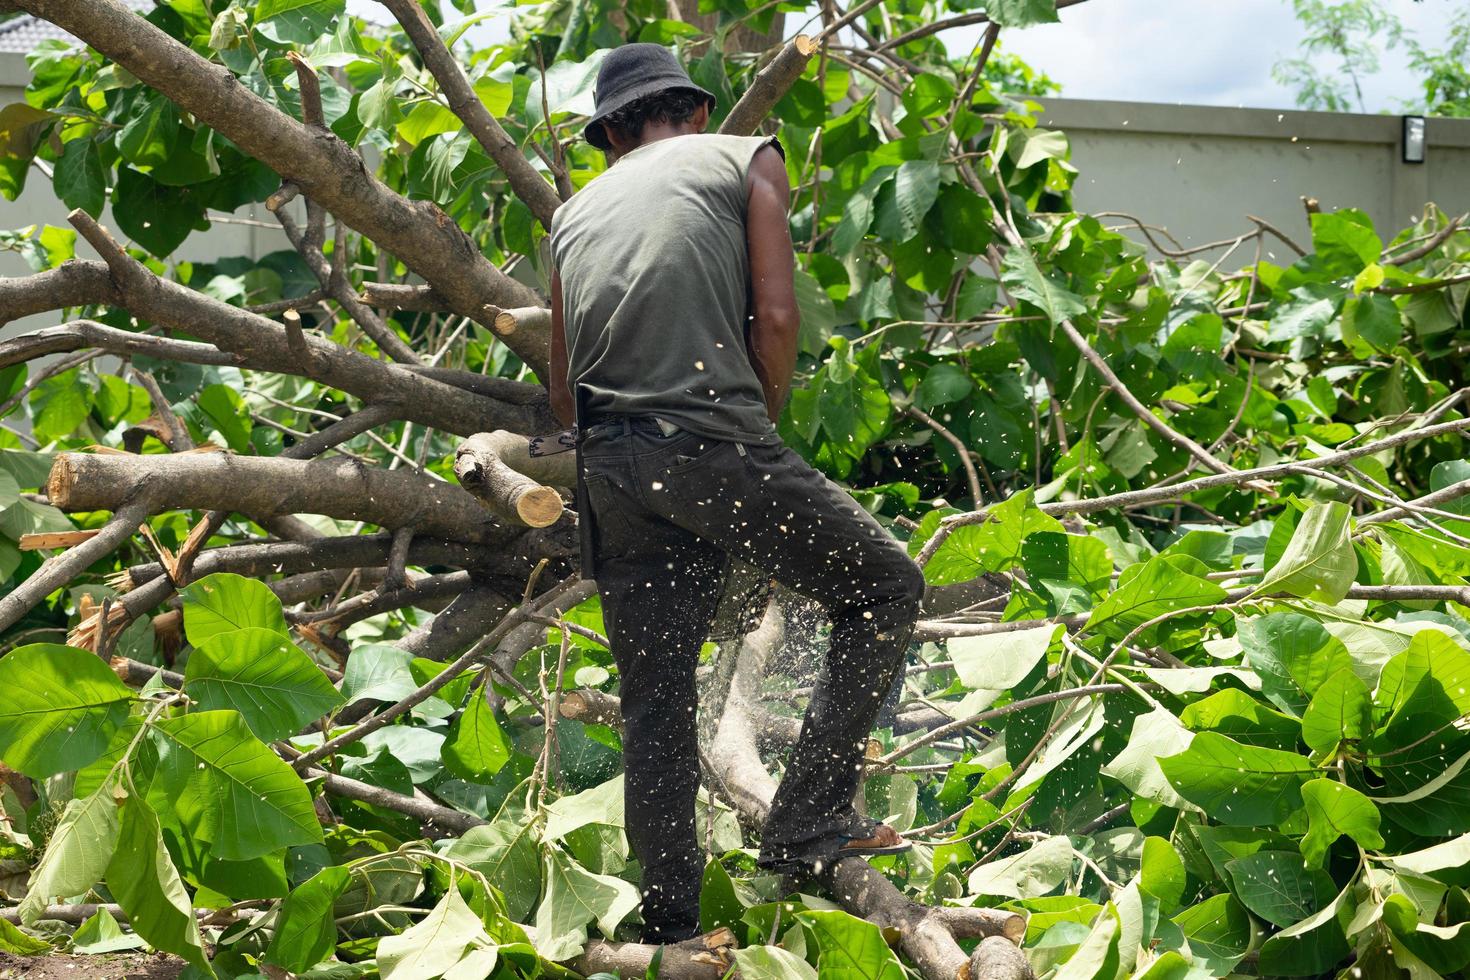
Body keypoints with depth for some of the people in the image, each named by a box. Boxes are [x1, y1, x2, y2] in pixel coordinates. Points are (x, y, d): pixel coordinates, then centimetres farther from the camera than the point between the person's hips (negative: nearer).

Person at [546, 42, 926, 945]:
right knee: (885, 586, 11)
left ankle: (670, 922, 15)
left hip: (609, 465, 5)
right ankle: (808, 820, 3)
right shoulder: (747, 158, 13)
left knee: (656, 701, 12)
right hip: (716, 444, -5)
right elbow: (777, 318, -2)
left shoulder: (578, 212, 24)